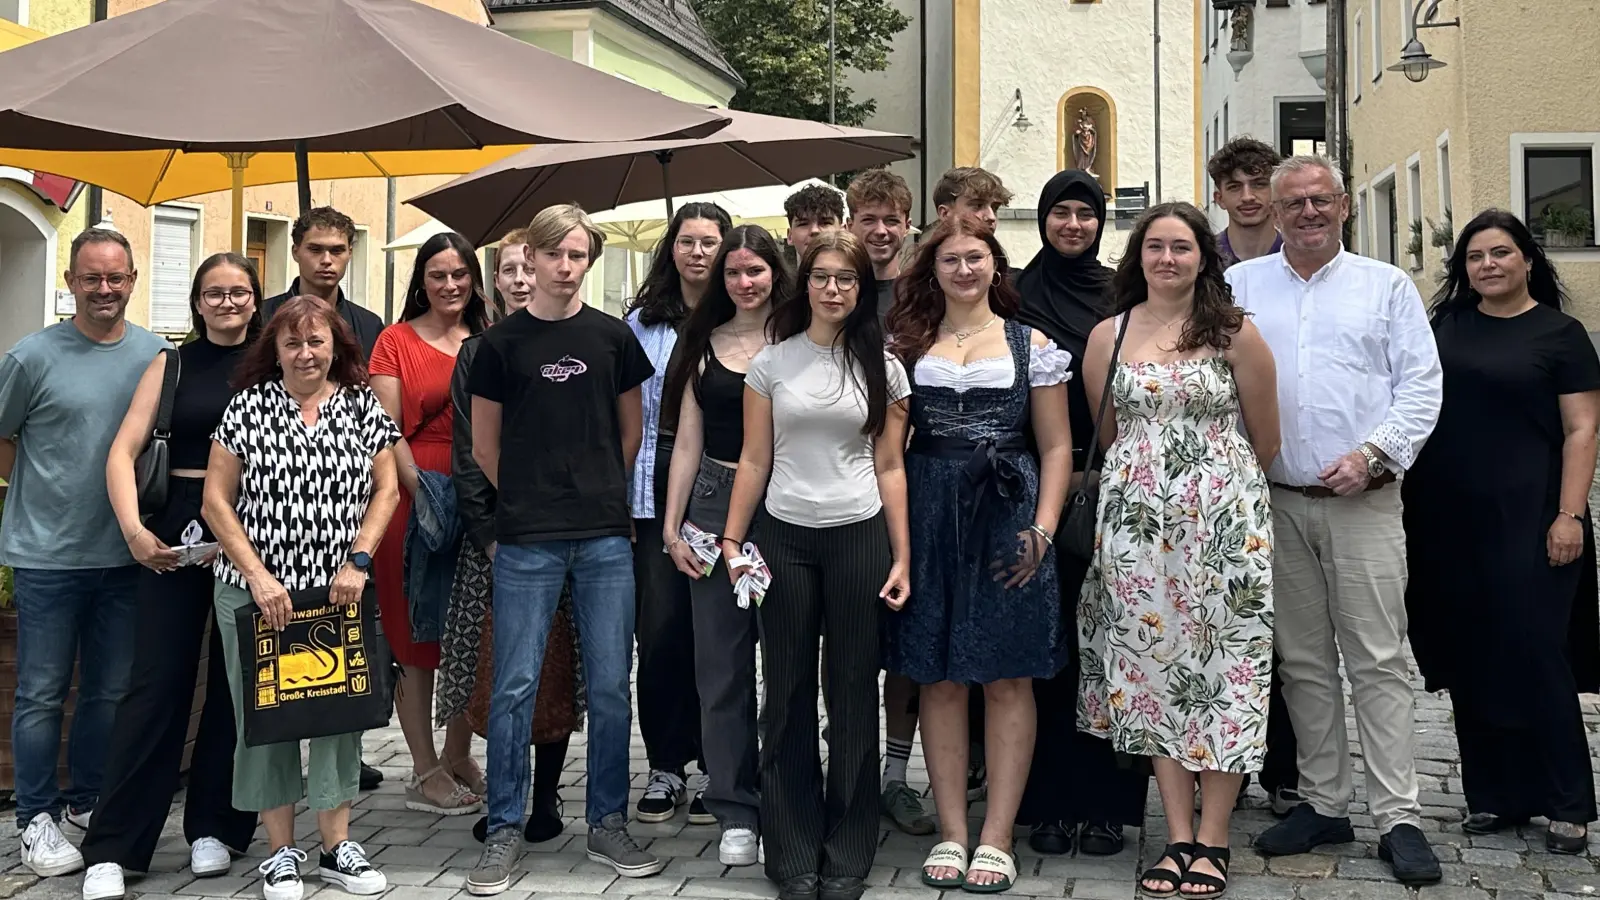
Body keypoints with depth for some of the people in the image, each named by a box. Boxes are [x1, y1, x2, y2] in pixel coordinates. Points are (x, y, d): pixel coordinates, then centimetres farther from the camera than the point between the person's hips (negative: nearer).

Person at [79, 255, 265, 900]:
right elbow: (123, 451, 1)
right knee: (157, 682, -2)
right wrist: (133, 528, -13)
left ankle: (213, 828, 21)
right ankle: (111, 848, 3)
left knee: (236, 682, 7)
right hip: (176, 531, 0)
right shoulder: (171, 365, 8)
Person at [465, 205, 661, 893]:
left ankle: (609, 824, 19)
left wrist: (601, 493, 12)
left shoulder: (613, 337, 6)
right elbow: (485, 445, 9)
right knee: (514, 687, 1)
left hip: (605, 537, 2)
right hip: (526, 542, -1)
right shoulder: (502, 343, 2)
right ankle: (505, 830, 13)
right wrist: (530, 500, 9)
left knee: (610, 686, 6)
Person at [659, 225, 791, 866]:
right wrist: (671, 524, 4)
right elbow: (688, 441, 10)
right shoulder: (704, 344, 10)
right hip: (717, 502, 2)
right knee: (722, 664, 3)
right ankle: (736, 813, 12)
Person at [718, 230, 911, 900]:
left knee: (854, 695, 4)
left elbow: (889, 467, 6)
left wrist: (901, 557, 1)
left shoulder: (883, 367, 6)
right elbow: (754, 461, 6)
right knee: (788, 698, 4)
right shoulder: (772, 362, 6)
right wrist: (731, 540, -1)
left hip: (860, 538, 0)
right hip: (784, 538, 0)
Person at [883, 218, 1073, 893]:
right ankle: (952, 833, 13)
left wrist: (1042, 528, -7)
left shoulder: (1031, 346, 7)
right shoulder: (905, 345, 10)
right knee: (938, 679, 4)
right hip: (927, 520, 1)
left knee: (1007, 680, 0)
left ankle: (997, 838, 8)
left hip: (1008, 518, -1)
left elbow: (1056, 447, 5)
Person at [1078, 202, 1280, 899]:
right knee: (1151, 666, 4)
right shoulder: (1107, 337, 7)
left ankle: (1212, 841, 8)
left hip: (1223, 520, -2)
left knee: (1221, 667, -1)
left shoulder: (1235, 334, 0)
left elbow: (1265, 443, 6)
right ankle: (1179, 837, 13)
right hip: (1136, 521, 2)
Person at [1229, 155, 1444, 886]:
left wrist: (1374, 453, -11)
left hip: (1363, 501, -2)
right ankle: (1324, 804, 19)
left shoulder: (1387, 286, 7)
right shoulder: (1238, 288, 10)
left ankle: (1397, 818, 3)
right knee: (1303, 662, 9)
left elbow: (1421, 387, 2)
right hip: (1276, 503, 2)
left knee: (1379, 661, -3)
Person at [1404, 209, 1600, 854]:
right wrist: (1411, 499, 7)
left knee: (1535, 655, -4)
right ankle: (1494, 796, 19)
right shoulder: (1445, 325, 10)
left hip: (1525, 519, -4)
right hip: (1448, 522, 4)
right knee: (1469, 661, 8)